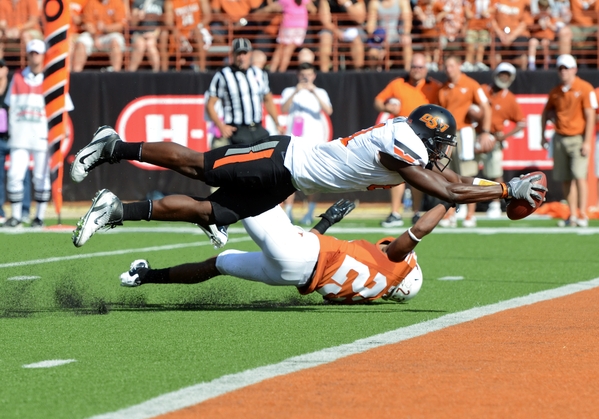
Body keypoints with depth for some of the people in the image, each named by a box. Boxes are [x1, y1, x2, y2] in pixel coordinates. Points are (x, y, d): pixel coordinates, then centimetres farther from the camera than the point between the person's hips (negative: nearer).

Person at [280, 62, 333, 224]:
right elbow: (284, 109, -9)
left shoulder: (320, 93, 11)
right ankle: (288, 212, -7)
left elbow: (328, 110, -8)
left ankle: (310, 213, 1)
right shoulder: (289, 92, 10)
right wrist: (295, 92, -20)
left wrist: (314, 93, -17)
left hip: (315, 141, 0)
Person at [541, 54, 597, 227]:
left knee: (579, 176, -14)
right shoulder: (555, 92, 10)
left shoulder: (585, 89, -6)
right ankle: (572, 216, 10)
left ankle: (582, 215, -11)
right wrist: (543, 135, 18)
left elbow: (590, 117, -9)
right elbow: (546, 112, 25)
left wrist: (587, 142, -14)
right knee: (565, 179, 3)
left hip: (578, 138, -5)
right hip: (560, 139, 5)